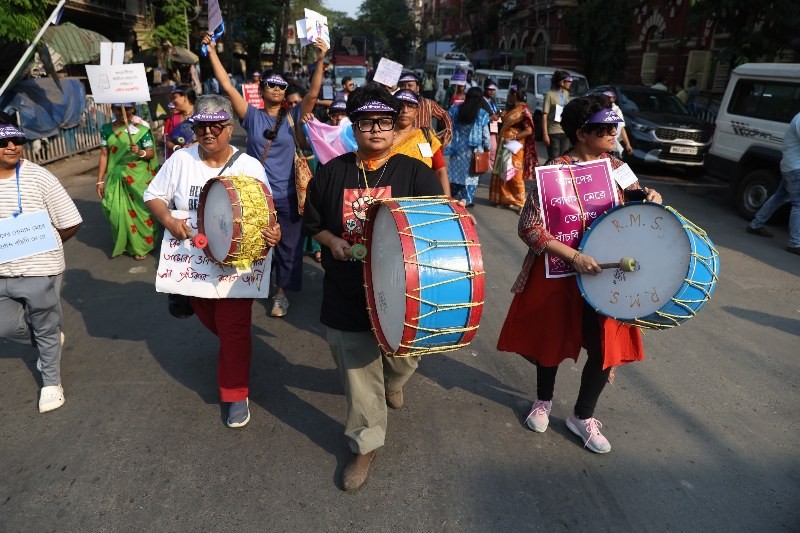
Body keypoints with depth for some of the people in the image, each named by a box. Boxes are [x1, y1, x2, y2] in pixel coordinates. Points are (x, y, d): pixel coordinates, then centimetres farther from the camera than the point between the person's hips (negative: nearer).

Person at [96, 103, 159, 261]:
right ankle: (122, 243, 25)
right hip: (116, 178, 3)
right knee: (117, 211, 3)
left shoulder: (142, 129, -4)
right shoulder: (106, 129, 5)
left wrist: (140, 152, -26)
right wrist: (100, 181, 6)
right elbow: (104, 155, 7)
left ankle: (141, 246, 15)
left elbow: (151, 153, -3)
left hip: (139, 178, -2)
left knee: (140, 210, 0)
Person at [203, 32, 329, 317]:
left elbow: (313, 94, -13)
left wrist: (320, 61, -23)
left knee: (288, 245, 9)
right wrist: (212, 53, -9)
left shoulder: (292, 117, 0)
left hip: (287, 196, 0)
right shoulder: (252, 116, 1)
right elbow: (227, 87, -4)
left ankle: (282, 291, 25)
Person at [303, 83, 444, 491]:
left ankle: (392, 381, 57)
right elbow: (311, 221, 11)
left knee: (402, 357, 18)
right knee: (358, 370, 8)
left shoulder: (414, 172, -4)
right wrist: (332, 241, -8)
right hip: (347, 292, 1)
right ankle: (365, 444, 28)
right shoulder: (332, 172, 1)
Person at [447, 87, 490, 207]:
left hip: (458, 149, 2)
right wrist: (487, 147, 15)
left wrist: (448, 147, 8)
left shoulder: (455, 110, 0)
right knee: (471, 174, 7)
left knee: (456, 172, 16)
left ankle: (451, 196, 19)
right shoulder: (482, 114, -7)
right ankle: (466, 199, 4)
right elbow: (485, 135, -1)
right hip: (474, 150, -2)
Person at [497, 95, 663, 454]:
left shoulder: (616, 167, 1)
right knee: (551, 337, 14)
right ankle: (543, 401, 42)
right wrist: (574, 256, -28)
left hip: (605, 273, 4)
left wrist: (649, 199, -9)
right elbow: (529, 227, -21)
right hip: (558, 272, -4)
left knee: (605, 346, 5)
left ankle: (583, 416, 29)